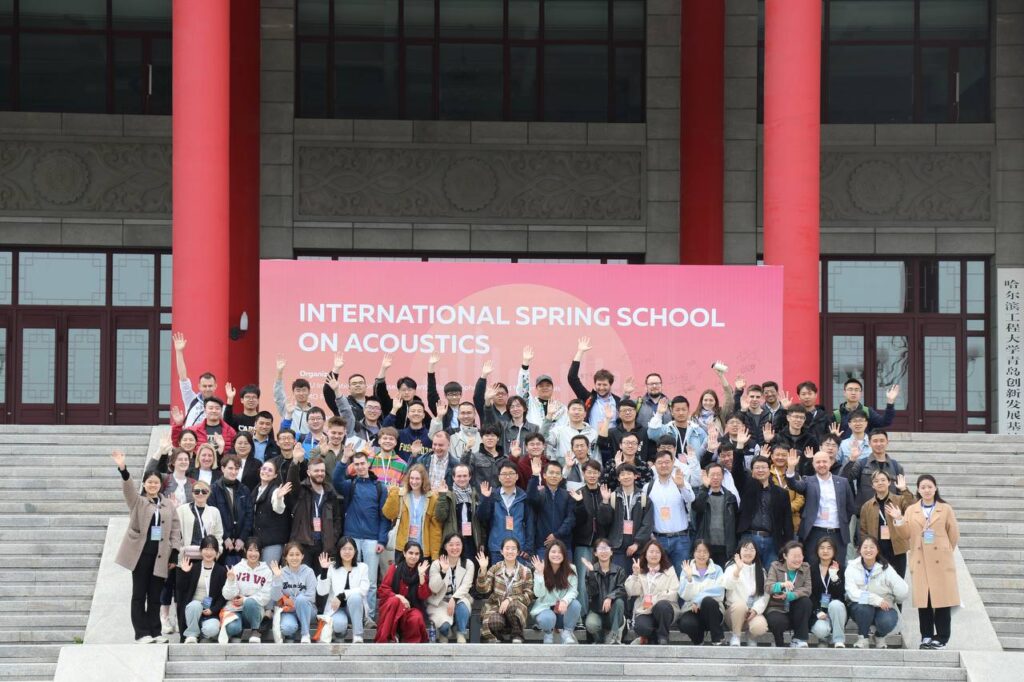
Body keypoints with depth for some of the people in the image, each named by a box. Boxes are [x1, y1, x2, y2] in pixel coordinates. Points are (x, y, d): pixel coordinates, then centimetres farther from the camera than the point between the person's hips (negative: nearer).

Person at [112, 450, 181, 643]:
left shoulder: (168, 504, 11)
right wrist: (123, 469, -35)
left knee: (155, 594, 6)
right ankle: (142, 633, 1)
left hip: (160, 554, 2)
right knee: (139, 593, 0)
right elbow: (128, 488, -16)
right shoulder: (137, 502, 4)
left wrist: (174, 554, 1)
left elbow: (175, 529, 9)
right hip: (141, 553, -2)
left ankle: (155, 632, 12)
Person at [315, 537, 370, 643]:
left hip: (354, 609, 1)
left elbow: (363, 590, -12)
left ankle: (357, 636, -25)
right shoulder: (332, 568, 4)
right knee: (339, 624, -35)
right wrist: (324, 571, -18)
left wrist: (342, 596, -21)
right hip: (336, 609, -1)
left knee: (354, 596, -33)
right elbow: (321, 592, -7)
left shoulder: (362, 567, 4)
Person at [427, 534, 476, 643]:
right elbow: (433, 589, -11)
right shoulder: (436, 564, -3)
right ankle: (443, 636, 6)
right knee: (445, 624, -32)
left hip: (459, 600, 1)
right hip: (439, 602, -1)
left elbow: (465, 586, -10)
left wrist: (454, 599, -28)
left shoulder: (468, 564, 1)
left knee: (462, 605, -37)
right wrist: (443, 572, -25)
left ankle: (461, 635, -15)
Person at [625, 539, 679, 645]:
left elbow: (674, 593, -3)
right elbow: (632, 592, -1)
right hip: (644, 612, 0)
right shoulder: (639, 571, 13)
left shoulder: (669, 570, 10)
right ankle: (652, 638, 3)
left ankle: (663, 637, -14)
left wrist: (654, 600, -15)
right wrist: (635, 575, -15)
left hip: (665, 609, 0)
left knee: (661, 605, -37)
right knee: (642, 627, -34)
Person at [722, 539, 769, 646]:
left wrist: (755, 609, -13)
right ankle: (735, 638, -16)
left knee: (760, 627, -32)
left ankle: (752, 638, 5)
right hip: (734, 610, -2)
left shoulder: (760, 571, 13)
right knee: (740, 604, -38)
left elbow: (764, 594, 5)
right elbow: (727, 585, -21)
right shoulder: (732, 567, 1)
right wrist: (738, 570, -39)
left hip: (754, 612, 2)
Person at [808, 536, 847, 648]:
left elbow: (840, 595, -8)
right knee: (820, 630, -34)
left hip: (836, 609, 1)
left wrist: (834, 576, -22)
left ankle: (839, 641, -23)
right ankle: (826, 636, 4)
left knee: (835, 604, -35)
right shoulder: (811, 569, 3)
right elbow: (808, 594, -1)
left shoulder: (839, 569, 4)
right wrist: (818, 612, -15)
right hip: (817, 611, -1)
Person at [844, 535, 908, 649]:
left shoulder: (885, 568, -6)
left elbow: (902, 593, -11)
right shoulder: (852, 567, -5)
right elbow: (852, 592, -21)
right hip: (861, 607, 0)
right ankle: (862, 638, -8)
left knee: (888, 621, -32)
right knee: (864, 607, -35)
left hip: (884, 608, 0)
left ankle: (879, 636, 5)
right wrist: (876, 599, -28)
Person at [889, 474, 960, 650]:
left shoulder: (945, 509, 5)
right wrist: (899, 520, -8)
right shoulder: (911, 510, 11)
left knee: (942, 599, -3)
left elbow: (954, 535, 7)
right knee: (923, 600, 1)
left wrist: (945, 551, 6)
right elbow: (906, 535, 5)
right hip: (920, 561, 2)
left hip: (941, 561, -2)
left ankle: (942, 637, 1)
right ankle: (926, 637, 8)